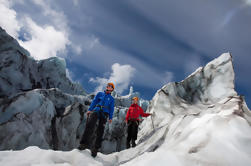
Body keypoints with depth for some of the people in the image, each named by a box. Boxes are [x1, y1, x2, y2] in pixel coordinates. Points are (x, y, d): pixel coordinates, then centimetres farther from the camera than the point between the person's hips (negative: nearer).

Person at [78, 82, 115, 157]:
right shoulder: (100, 93, 22)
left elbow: (111, 108, 13)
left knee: (100, 131, -7)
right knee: (90, 125, -22)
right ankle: (85, 143, -16)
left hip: (104, 113, 0)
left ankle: (95, 148, -1)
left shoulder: (111, 98, 20)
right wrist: (89, 109, 1)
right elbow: (94, 101, 14)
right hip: (96, 110, 0)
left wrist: (110, 117, 0)